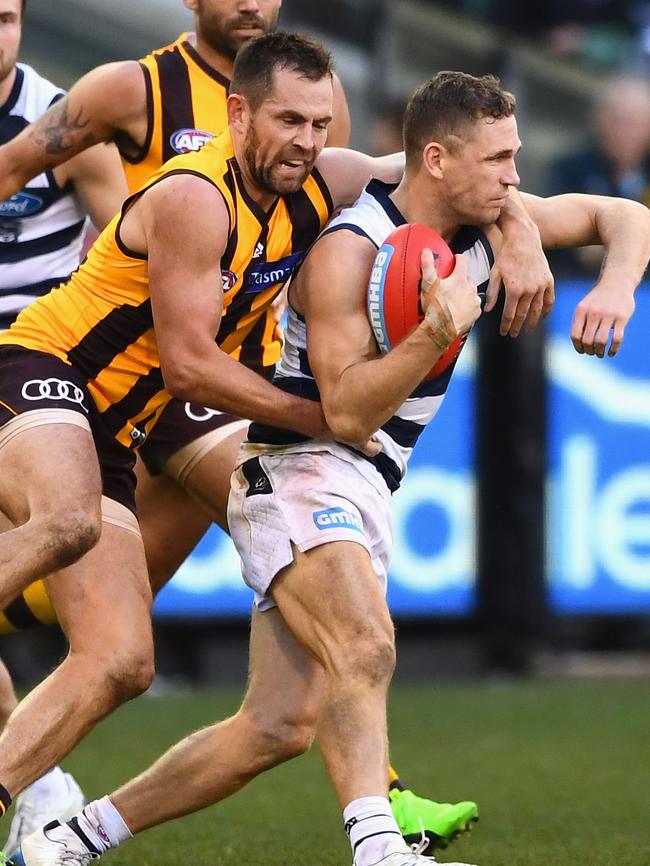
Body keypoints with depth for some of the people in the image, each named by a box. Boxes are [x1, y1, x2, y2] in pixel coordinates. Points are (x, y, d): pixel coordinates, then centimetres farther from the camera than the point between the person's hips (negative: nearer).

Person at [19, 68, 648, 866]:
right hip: (298, 470, -8)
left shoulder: (485, 222, 5)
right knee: (364, 651, -34)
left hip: (364, 495, 8)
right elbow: (347, 412, -22)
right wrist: (440, 331, -33)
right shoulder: (348, 250, -17)